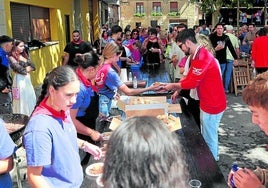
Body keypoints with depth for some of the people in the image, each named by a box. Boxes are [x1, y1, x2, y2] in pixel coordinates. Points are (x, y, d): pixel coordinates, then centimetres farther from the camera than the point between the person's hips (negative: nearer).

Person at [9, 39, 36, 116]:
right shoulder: (12, 57, -11)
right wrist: (26, 69, -2)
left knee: (31, 97, 12)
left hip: (27, 79, 7)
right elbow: (20, 69, -19)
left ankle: (31, 115, 24)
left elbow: (33, 66, 5)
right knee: (22, 99, 0)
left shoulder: (24, 55, 12)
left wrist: (27, 69, -10)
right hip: (20, 80, -7)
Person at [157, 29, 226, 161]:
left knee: (209, 138, 5)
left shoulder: (202, 57, -24)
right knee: (208, 135, 21)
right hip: (208, 102, 10)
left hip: (212, 105, -10)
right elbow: (189, 77, 14)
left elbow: (192, 82, -22)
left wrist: (173, 85, -9)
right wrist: (177, 88, 6)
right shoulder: (197, 55, 10)